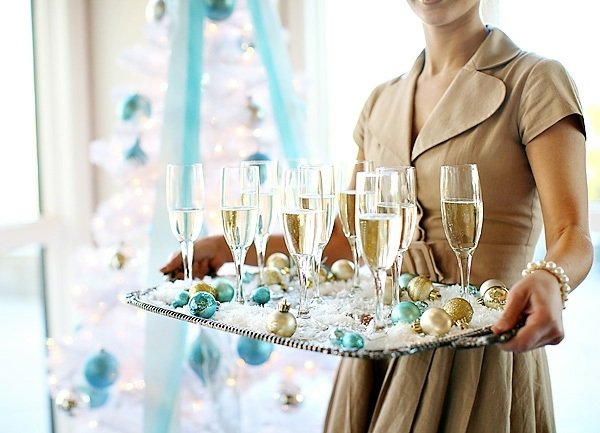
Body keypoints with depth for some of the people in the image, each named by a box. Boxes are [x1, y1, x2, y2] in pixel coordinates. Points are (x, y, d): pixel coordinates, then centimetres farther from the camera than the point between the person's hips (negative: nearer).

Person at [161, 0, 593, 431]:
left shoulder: (535, 81, -5)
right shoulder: (382, 102, 11)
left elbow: (571, 234, -13)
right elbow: (348, 239, 13)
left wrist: (549, 281, -36)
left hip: (479, 353, -5)